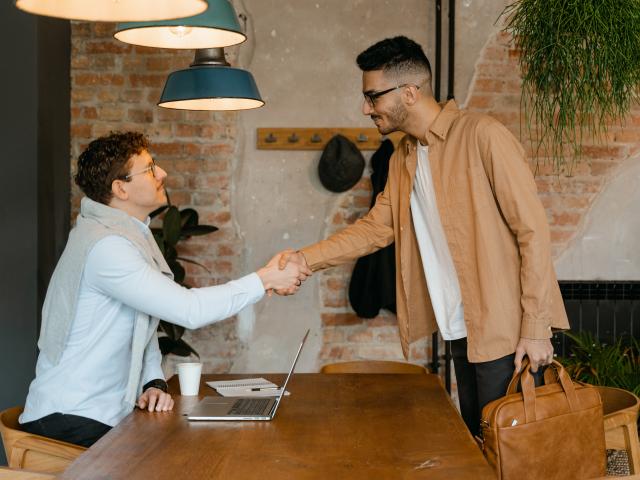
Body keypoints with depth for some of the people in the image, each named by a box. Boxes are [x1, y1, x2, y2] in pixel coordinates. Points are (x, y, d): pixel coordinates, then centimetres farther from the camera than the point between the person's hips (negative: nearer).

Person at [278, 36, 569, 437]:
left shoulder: (482, 136, -14)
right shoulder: (404, 158, 12)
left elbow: (533, 228, -15)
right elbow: (376, 227, 11)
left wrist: (535, 328, -17)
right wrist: (307, 260, -3)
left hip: (505, 330, -7)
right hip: (462, 330, 8)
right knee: (475, 439, 15)